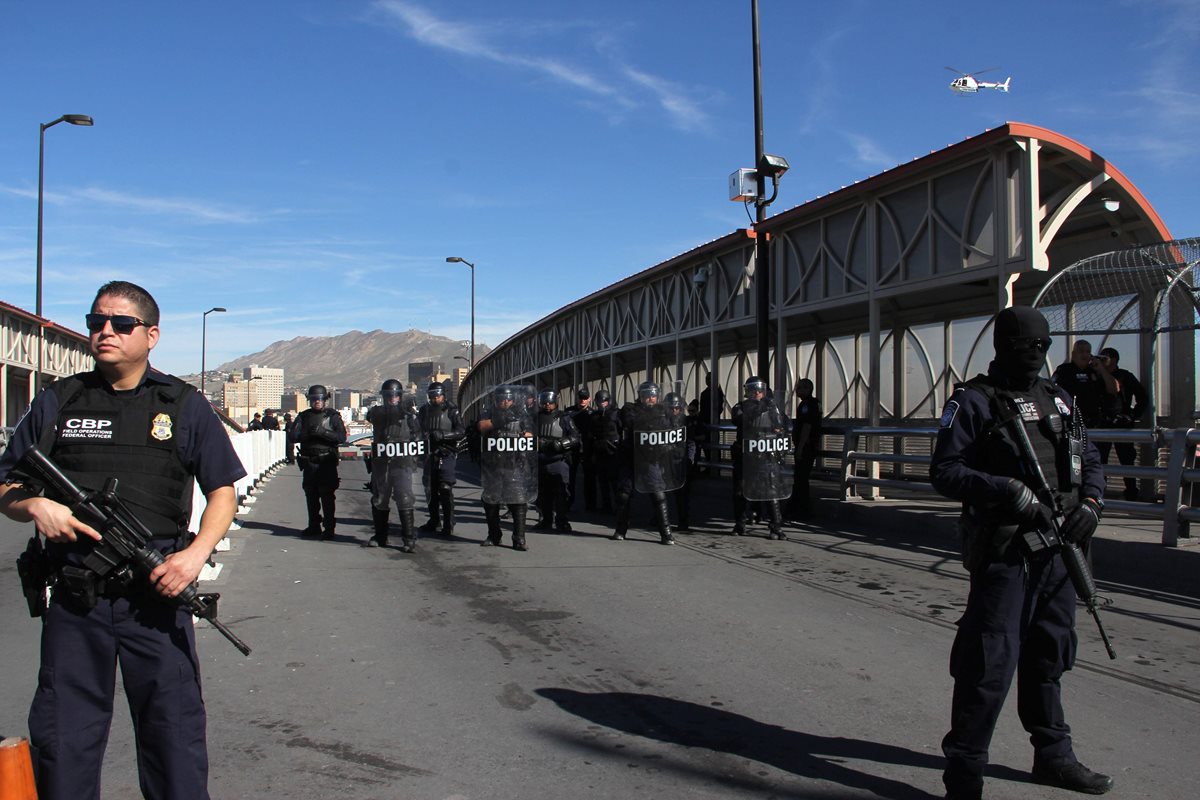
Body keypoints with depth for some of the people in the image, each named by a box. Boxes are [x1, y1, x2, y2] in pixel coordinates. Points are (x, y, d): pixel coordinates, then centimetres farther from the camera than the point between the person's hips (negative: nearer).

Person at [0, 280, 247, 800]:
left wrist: (196, 553, -10)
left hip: (158, 597, -1)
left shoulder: (184, 406, 5)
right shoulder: (56, 402, 8)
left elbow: (222, 490, 6)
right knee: (60, 740, 10)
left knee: (174, 736, 6)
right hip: (73, 602, 2)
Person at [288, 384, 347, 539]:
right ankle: (314, 526, 21)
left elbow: (342, 437, -10)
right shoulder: (303, 416, 10)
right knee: (311, 496, 10)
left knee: (327, 496, -8)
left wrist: (322, 432, -20)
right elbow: (292, 437, 2)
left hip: (327, 463, -4)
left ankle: (329, 528, -5)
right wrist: (307, 433, -16)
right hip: (308, 462, 4)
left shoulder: (333, 416, 1)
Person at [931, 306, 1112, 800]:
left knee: (1049, 657, 19)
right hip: (1002, 553, -7)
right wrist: (1009, 490, -22)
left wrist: (1090, 504, 1)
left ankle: (1053, 755, 34)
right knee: (989, 663, -6)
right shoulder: (973, 401, -6)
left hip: (1056, 551, 7)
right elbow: (945, 471, -11)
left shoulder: (1058, 399, 14)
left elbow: (1090, 459, 20)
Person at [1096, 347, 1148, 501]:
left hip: (1122, 424, -3)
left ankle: (1131, 492, 8)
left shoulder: (1126, 377, 1)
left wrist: (1134, 417, -1)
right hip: (1102, 425, 3)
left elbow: (1143, 398, 4)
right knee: (1099, 460, 2)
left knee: (1126, 459, 1)